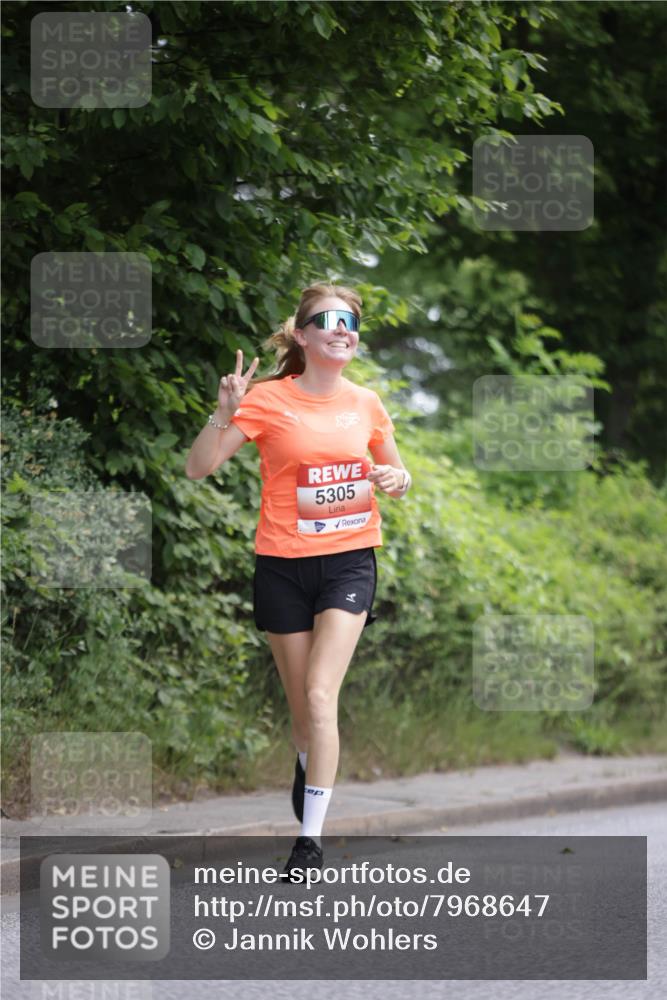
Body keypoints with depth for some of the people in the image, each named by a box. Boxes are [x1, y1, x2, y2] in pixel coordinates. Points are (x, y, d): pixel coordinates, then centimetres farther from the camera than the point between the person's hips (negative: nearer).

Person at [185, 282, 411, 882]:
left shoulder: (366, 404, 5)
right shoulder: (269, 398, -6)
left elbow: (398, 477, 20)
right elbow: (199, 469, -10)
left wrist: (395, 480, -3)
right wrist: (225, 415, -26)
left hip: (350, 560, 1)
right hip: (284, 565, -1)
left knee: (320, 695, -14)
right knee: (302, 703, 8)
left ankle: (311, 836, -14)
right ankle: (309, 767, 43)